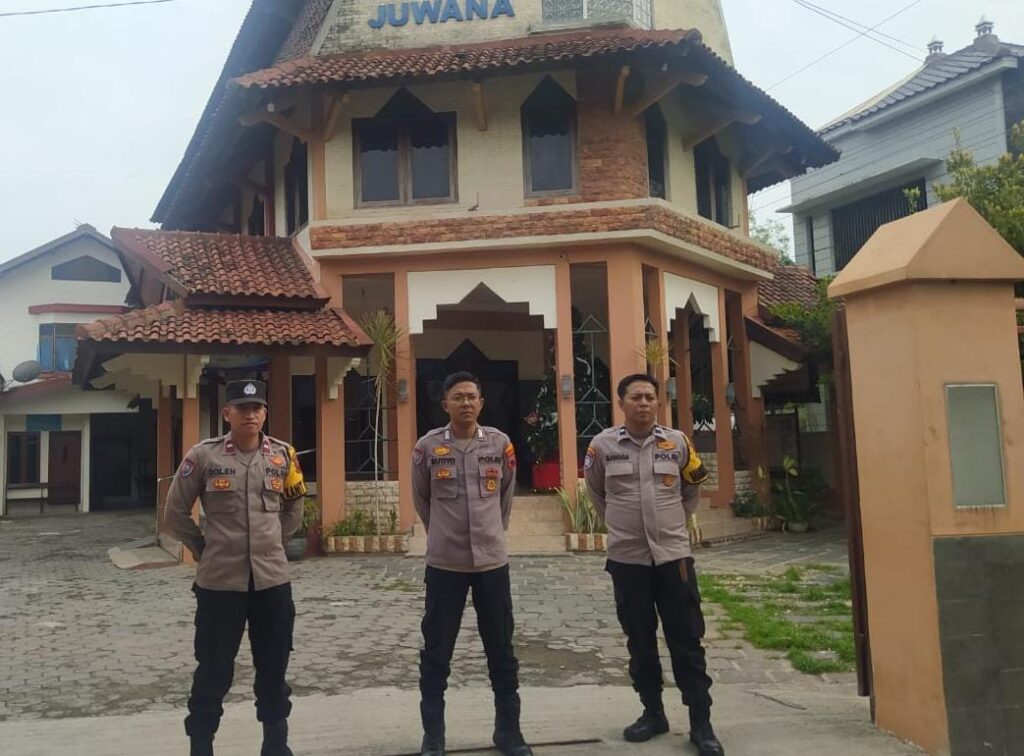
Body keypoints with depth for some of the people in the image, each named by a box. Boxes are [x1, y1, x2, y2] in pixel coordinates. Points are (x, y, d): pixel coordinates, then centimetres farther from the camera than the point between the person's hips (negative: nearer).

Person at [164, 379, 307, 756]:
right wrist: (204, 549, 4)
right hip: (219, 581, -2)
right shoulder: (203, 455, -7)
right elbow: (175, 512, 3)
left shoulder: (283, 455, 1)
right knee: (213, 671, 7)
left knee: (274, 670, 14)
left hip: (272, 579, 3)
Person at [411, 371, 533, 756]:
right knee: (436, 652, 7)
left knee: (502, 651, 10)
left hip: (492, 560, 1)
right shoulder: (427, 447, -5)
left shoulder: (501, 444, -1)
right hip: (444, 563, -1)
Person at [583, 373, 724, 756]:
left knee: (686, 640, 3)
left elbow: (692, 487, 16)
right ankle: (653, 712, 27)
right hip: (626, 558, 1)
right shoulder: (603, 445, -3)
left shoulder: (677, 442, -1)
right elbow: (596, 491, 14)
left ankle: (701, 723, 12)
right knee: (640, 641, 11)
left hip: (673, 554, 0)